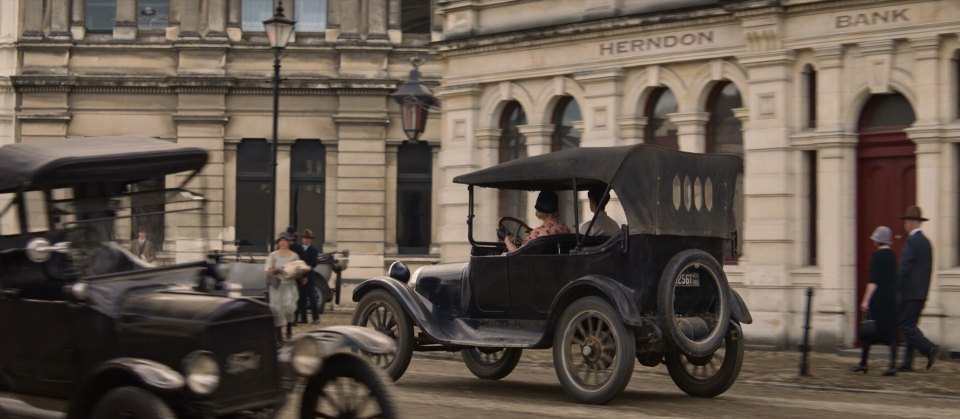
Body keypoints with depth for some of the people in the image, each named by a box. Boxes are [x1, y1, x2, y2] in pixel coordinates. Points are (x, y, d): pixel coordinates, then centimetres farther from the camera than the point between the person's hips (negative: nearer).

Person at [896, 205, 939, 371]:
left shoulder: (912, 241, -13)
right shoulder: (926, 242, 15)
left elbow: (904, 268, -17)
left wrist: (897, 291, -12)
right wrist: (924, 292, 20)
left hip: (910, 292, -9)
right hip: (921, 292, 9)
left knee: (906, 325, -5)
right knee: (910, 325, 9)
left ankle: (929, 348, -14)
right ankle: (907, 362, 8)